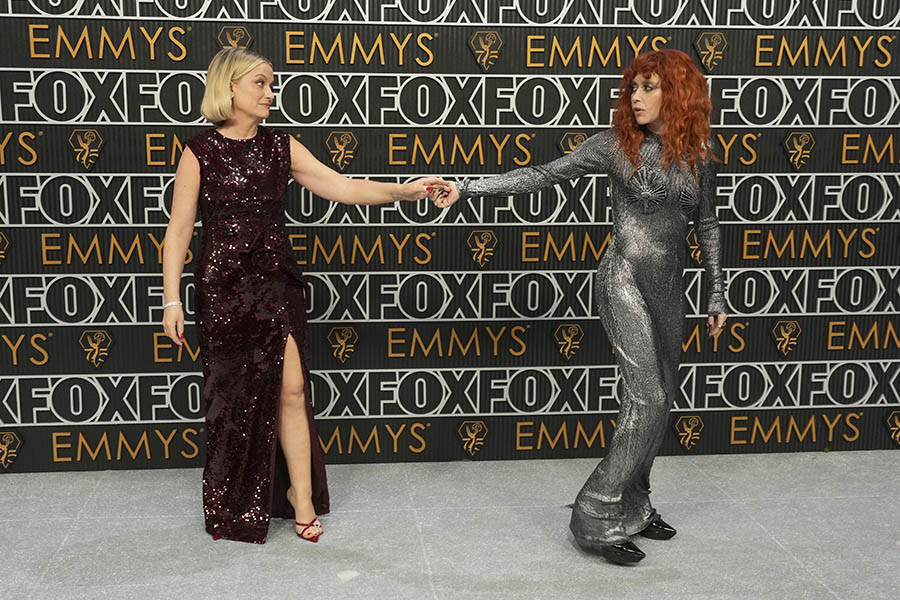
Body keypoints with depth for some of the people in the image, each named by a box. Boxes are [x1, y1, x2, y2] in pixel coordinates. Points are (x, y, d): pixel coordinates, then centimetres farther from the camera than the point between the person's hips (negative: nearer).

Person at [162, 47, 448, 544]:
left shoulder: (281, 147, 5)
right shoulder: (199, 153, -3)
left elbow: (341, 188, -2)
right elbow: (179, 229, -3)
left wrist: (402, 191, -14)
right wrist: (172, 300, -7)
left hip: (275, 280, 2)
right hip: (222, 284, -2)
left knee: (290, 387, -5)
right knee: (233, 395, 6)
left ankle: (302, 496, 9)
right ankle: (232, 507, 25)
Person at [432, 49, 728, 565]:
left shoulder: (699, 155, 6)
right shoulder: (617, 144, -5)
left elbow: (707, 226, 13)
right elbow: (545, 175, -7)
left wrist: (718, 295, 14)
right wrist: (468, 188, -14)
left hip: (668, 286, 6)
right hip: (626, 278, -5)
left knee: (661, 396, 9)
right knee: (646, 395, -12)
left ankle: (634, 506, 23)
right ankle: (599, 517, -6)